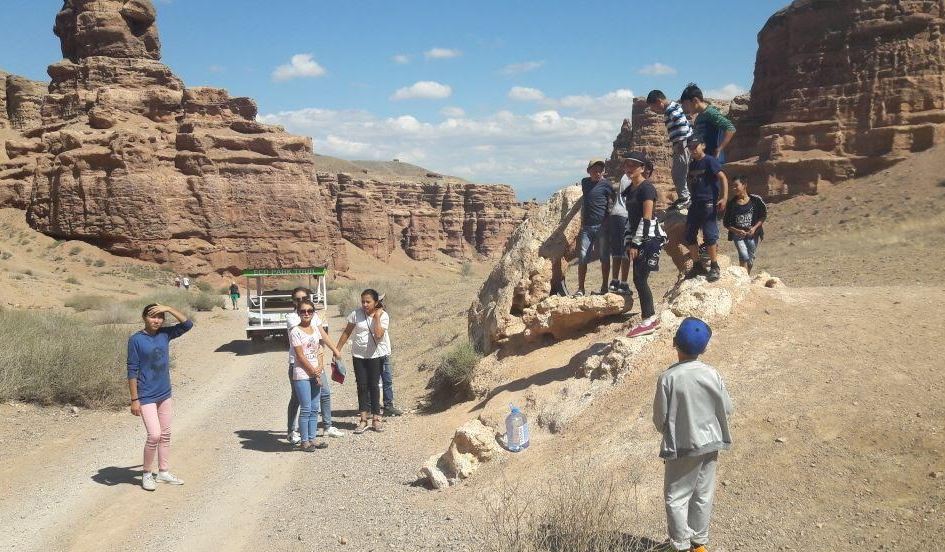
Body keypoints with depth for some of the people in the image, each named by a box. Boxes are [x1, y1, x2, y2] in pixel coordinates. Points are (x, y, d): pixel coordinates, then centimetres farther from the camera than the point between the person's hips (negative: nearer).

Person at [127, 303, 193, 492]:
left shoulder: (165, 334, 1)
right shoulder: (136, 340, -12)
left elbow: (188, 324, -2)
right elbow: (132, 371, -12)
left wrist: (169, 309, -11)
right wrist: (134, 400, -14)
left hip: (165, 394, 6)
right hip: (146, 397, -6)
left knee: (165, 435, 13)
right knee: (154, 435, -10)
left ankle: (164, 472, 25)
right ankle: (146, 473, 10)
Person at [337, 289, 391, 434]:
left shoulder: (383, 316, -11)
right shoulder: (356, 314, -5)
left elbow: (378, 335, -24)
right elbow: (347, 332, 3)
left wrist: (376, 317, -21)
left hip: (376, 355, -2)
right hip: (359, 355, 2)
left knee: (373, 385, 1)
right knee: (362, 386, 3)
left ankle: (376, 418, 12)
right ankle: (363, 420, 7)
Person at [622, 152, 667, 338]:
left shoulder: (646, 188, -12)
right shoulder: (630, 190, 14)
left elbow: (647, 218, -17)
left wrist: (636, 243, -18)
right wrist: (628, 241, 12)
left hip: (649, 238, -9)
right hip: (637, 240, 9)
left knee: (640, 280, -8)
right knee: (639, 280, 9)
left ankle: (648, 321, -1)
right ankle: (652, 318, 18)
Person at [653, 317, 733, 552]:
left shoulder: (668, 377, -20)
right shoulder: (712, 374, -9)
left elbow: (660, 418, -13)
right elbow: (727, 409, 1)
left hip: (682, 447, -4)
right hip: (710, 444, 4)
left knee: (676, 498, 11)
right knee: (703, 496, 18)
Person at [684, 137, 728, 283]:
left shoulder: (710, 161, -7)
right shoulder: (692, 164, 15)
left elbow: (723, 177, -15)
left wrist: (724, 197, -24)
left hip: (708, 203, -8)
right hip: (695, 204, 8)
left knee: (709, 235, -9)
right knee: (689, 236, 7)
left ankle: (714, 268, 1)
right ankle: (697, 265, 18)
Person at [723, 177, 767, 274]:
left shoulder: (755, 200, -4)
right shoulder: (731, 204, -3)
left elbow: (763, 215, 5)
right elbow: (726, 223, 2)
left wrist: (754, 228, -8)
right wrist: (737, 231, -13)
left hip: (752, 234, 1)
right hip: (737, 234, -1)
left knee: (750, 257, 5)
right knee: (744, 256, -19)